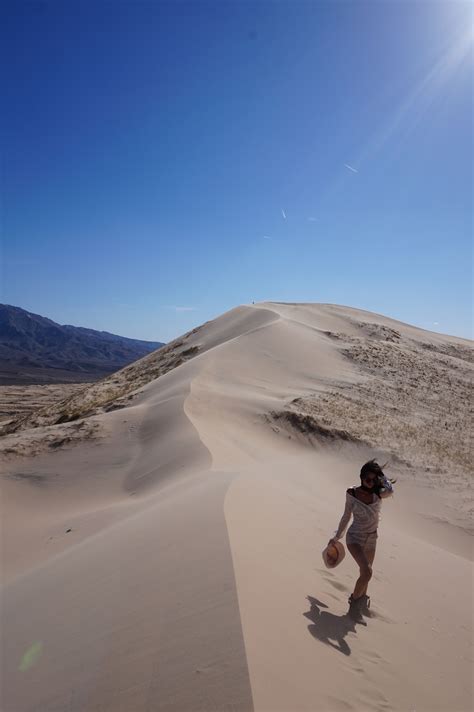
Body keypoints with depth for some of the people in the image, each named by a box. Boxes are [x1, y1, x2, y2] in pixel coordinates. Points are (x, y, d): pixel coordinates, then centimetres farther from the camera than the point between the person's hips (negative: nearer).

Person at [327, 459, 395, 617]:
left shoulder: (378, 494, -9)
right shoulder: (352, 494, -13)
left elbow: (390, 490, -34)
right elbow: (346, 516, 1)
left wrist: (382, 475, -17)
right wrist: (336, 537, 9)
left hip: (371, 539, 4)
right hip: (355, 538, -4)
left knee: (365, 573, 21)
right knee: (367, 572, -23)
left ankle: (362, 601, 48)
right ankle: (355, 598, 2)